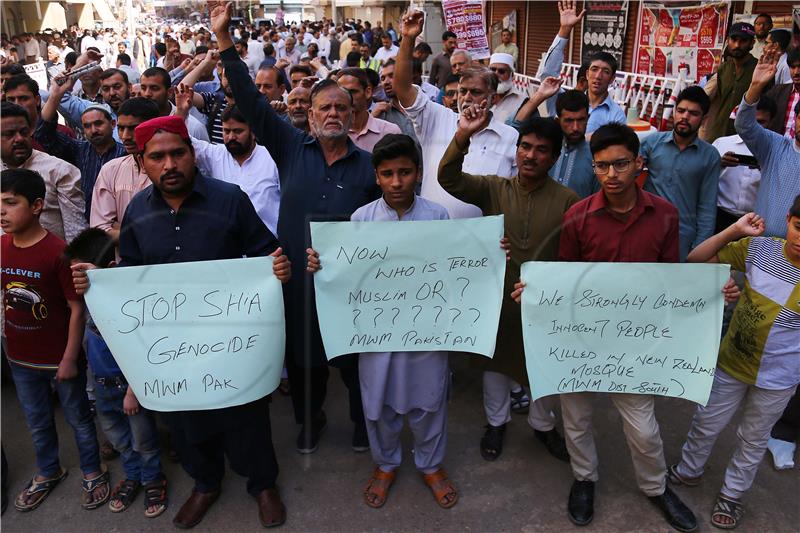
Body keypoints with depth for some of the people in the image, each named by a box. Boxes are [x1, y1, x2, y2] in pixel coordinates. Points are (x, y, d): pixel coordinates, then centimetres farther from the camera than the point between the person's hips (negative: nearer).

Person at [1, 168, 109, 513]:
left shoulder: (58, 251, -21)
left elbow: (77, 308, -17)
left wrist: (70, 358, -15)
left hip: (59, 358, -5)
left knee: (78, 418, 15)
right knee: (37, 422, 23)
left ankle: (92, 472, 35)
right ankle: (48, 472, 46)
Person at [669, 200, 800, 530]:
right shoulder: (759, 248, -13)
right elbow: (696, 261, -11)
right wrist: (735, 230, -19)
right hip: (730, 363, 2)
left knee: (753, 438, 20)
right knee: (706, 423, 20)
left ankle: (732, 494, 44)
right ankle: (688, 471, 46)